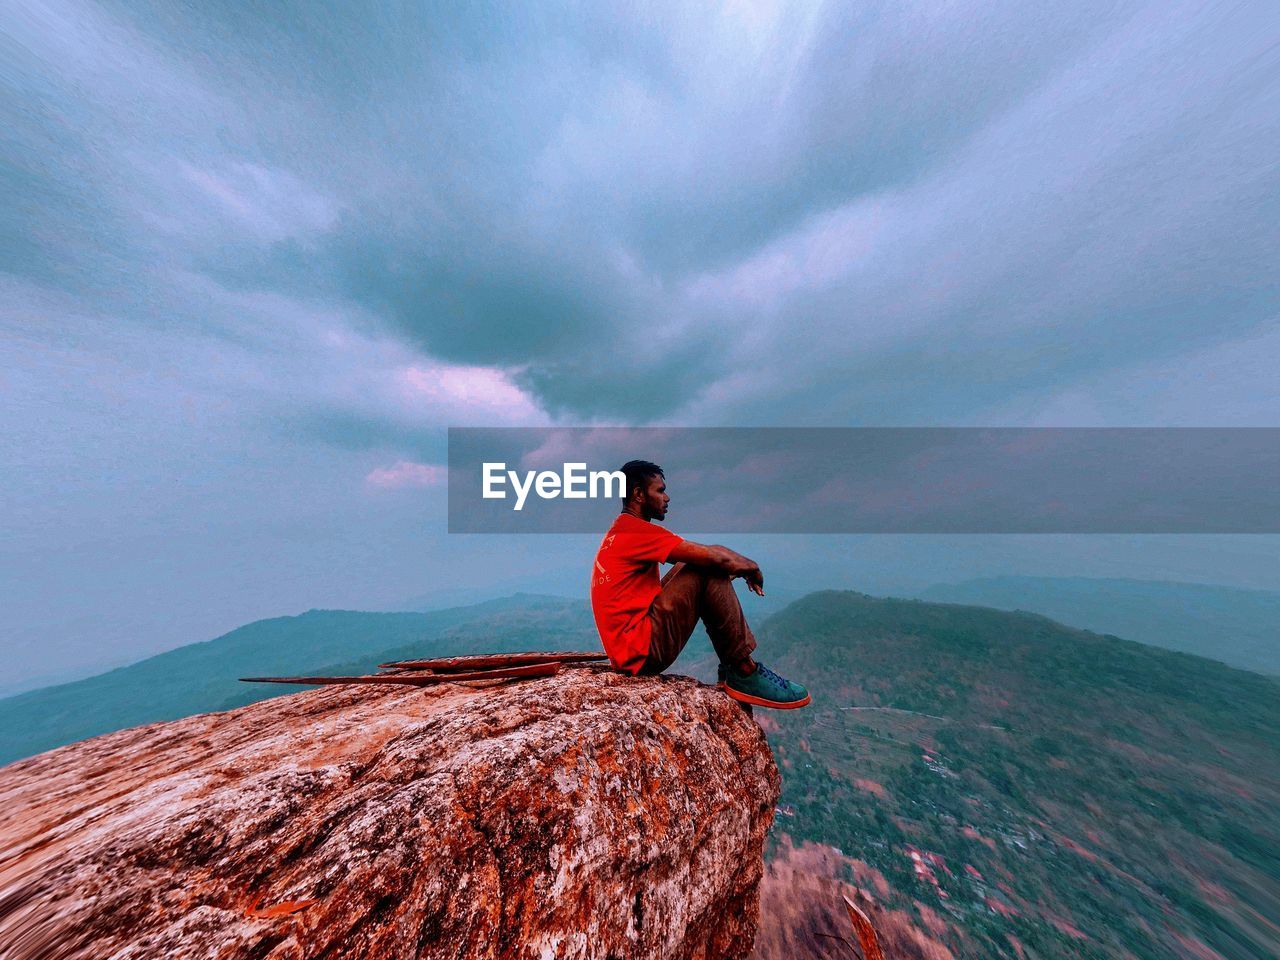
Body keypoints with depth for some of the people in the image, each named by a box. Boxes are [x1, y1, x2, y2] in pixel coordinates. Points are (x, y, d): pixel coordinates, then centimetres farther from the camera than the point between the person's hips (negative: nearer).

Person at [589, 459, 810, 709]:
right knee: (710, 571, -13)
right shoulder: (636, 529, -18)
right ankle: (745, 673, 1)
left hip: (628, 647, 10)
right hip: (642, 651, -10)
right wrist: (752, 566, 1)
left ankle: (731, 665, 14)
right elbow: (718, 557, -20)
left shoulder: (619, 532, 13)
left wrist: (738, 565, 8)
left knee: (691, 567, 13)